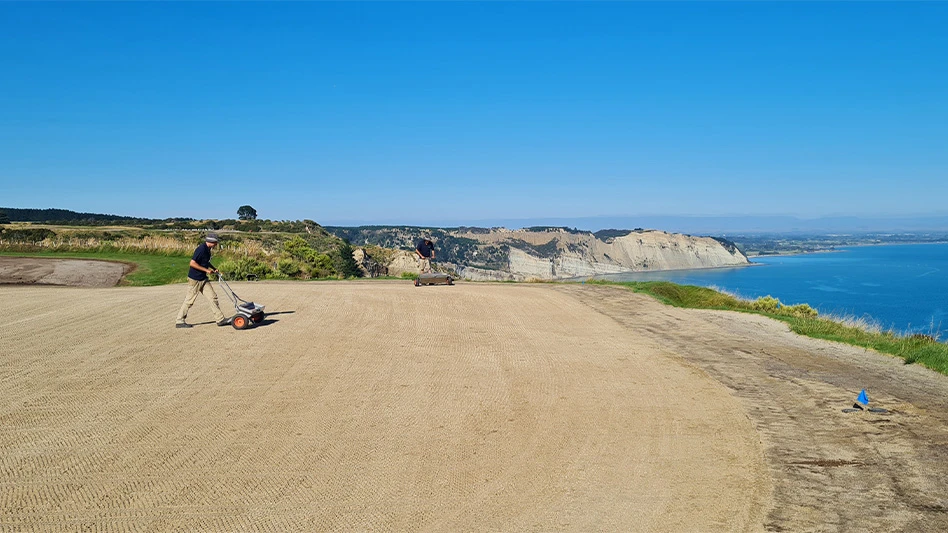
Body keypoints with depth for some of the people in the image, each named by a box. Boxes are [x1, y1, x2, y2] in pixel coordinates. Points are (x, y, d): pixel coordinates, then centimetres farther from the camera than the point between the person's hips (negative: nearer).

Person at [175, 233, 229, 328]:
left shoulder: (207, 249, 6)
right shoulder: (201, 249, -22)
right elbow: (192, 263, -25)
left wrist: (213, 269, 10)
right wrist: (206, 270, -21)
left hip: (203, 279, 9)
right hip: (195, 280, -9)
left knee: (213, 297, 6)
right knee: (189, 300, 1)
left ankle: (220, 319, 10)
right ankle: (179, 321, 14)